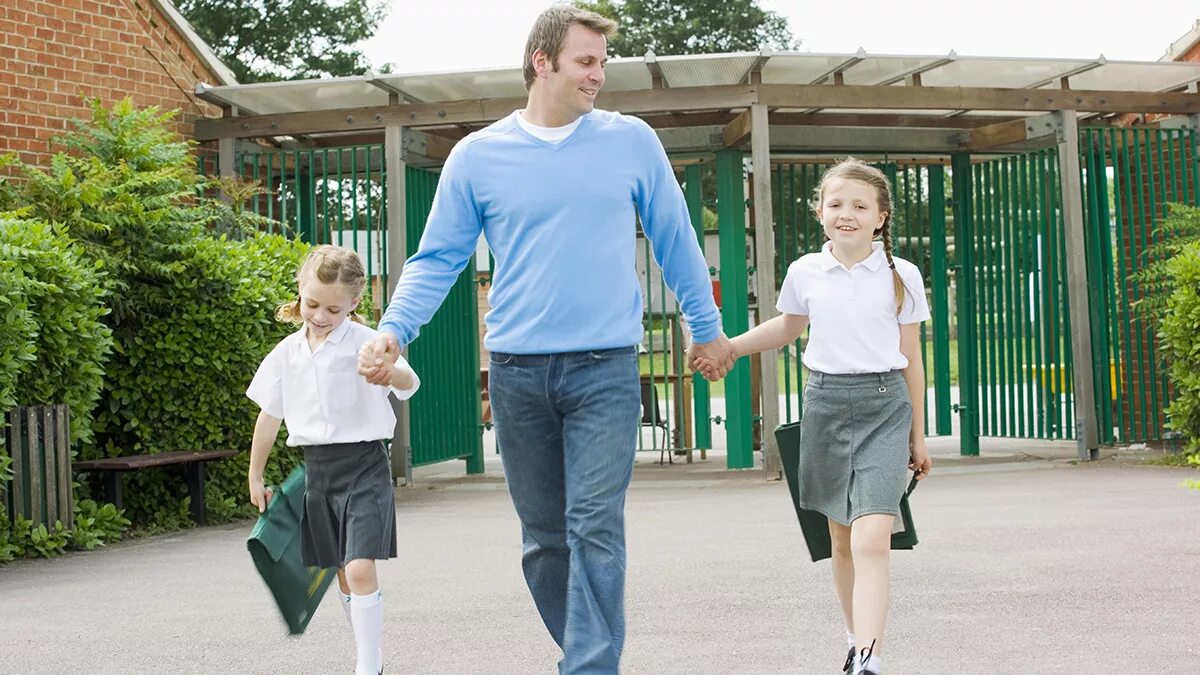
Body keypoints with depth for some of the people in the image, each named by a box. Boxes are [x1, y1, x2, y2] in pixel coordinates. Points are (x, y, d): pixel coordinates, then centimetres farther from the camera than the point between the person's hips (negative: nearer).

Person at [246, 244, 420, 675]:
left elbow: (410, 385, -26)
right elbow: (269, 416, 14)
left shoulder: (364, 343, -10)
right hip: (317, 468, 5)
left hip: (364, 464, -5)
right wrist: (255, 477, 19)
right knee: (343, 574, 11)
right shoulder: (288, 352, 6)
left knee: (360, 569, -16)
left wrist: (395, 373, -50)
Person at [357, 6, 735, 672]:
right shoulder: (476, 156, 4)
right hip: (516, 370, 2)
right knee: (543, 537, 9)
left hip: (605, 368, -1)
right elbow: (437, 259, 6)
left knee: (595, 528, -12)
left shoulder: (632, 141, 5)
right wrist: (393, 331, -9)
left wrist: (706, 327, 18)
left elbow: (675, 240, 13)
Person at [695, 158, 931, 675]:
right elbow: (787, 328, 25)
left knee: (872, 540, -17)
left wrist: (918, 435, 8)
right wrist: (726, 347, 17)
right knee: (841, 537, 12)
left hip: (884, 406, -3)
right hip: (826, 403, 3)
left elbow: (911, 359, 6)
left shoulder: (901, 276, 0)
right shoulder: (805, 272, 5)